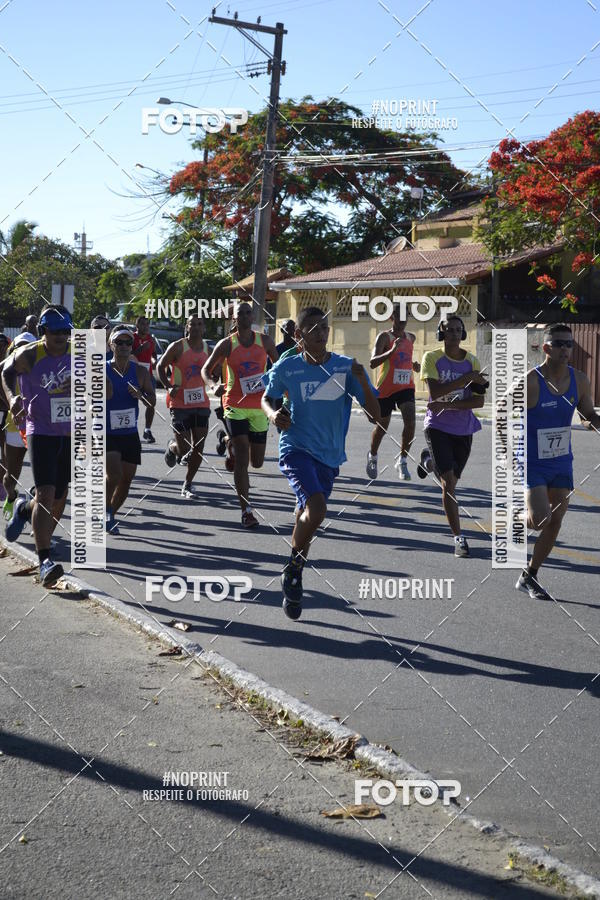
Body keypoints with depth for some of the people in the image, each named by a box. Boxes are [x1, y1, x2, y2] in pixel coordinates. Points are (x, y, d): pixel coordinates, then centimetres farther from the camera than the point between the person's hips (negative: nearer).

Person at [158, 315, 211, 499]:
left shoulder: (207, 349, 7)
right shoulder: (177, 347, -8)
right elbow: (160, 367, -2)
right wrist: (169, 387, -16)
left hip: (201, 403, 4)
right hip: (180, 404, -4)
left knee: (198, 448, 0)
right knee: (183, 449, -6)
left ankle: (187, 485, 15)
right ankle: (172, 447, 31)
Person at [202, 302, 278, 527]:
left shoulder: (264, 341, 4)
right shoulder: (227, 344, -2)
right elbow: (206, 369, 5)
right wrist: (213, 384, -16)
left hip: (259, 406, 3)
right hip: (235, 406, -3)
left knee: (257, 462, 8)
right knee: (242, 456, -13)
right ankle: (246, 511, -10)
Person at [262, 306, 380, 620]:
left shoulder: (346, 367, -3)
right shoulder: (287, 368, -5)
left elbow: (375, 414, -5)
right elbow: (267, 398, 14)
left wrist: (363, 382, -22)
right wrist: (274, 415, -8)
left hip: (330, 456, 3)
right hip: (296, 449, -3)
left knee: (307, 514, 15)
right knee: (316, 510, -25)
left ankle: (293, 581, 37)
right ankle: (293, 567, 0)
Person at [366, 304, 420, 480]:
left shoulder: (411, 337, 8)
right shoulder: (384, 337, -11)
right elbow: (373, 363, -24)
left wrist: (414, 365, 7)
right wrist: (392, 350, -38)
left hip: (406, 387, 4)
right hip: (386, 388, -4)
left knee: (410, 422, -18)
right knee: (382, 427, 12)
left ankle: (402, 462, -4)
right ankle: (372, 456, 41)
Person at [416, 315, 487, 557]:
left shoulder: (472, 362, 1)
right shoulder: (432, 358, -6)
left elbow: (479, 401, -7)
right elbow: (435, 392, -19)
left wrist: (448, 405, -20)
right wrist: (468, 378, -23)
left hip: (463, 430, 4)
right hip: (438, 427, -4)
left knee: (451, 481, 17)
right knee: (449, 483, -14)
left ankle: (429, 461, 51)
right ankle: (458, 537, -7)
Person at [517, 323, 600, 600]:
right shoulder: (530, 382, -19)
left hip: (561, 463, 6)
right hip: (532, 464, -5)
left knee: (555, 523, 8)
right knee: (540, 520, -18)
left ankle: (529, 577, 23)